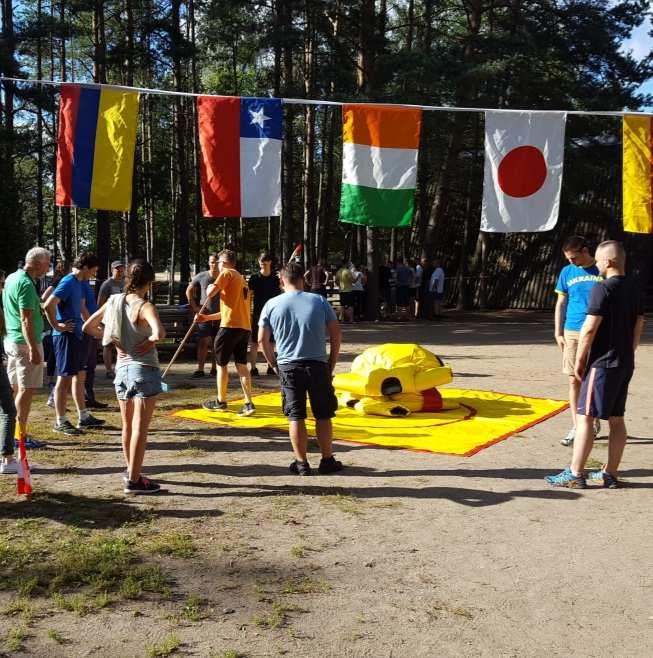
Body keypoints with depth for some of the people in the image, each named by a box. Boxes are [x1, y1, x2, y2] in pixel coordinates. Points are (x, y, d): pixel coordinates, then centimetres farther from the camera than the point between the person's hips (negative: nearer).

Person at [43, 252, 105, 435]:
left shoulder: (79, 283, 13)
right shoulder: (68, 283, -16)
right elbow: (48, 305, -27)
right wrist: (57, 326, -18)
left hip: (76, 335, 10)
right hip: (66, 336, -10)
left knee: (80, 376, 14)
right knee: (64, 378, -3)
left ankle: (84, 417, 22)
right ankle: (60, 422, 5)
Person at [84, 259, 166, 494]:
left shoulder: (114, 301, 2)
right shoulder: (145, 307, -17)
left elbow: (88, 327, 9)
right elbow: (159, 333, -35)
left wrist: (114, 342, 6)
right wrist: (149, 342, -14)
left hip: (122, 368, 7)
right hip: (144, 369, -7)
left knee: (128, 425, 19)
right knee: (140, 428, 0)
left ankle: (130, 470, 34)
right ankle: (134, 481, 4)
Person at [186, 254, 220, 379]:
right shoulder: (201, 276, -2)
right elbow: (189, 290, 10)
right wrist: (194, 306, 2)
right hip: (204, 315, -1)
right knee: (203, 342, -7)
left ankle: (214, 369, 18)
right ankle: (200, 369, -5)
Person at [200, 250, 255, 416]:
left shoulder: (227, 273, -2)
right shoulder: (242, 279, 24)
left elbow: (210, 293, -14)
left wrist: (210, 288, 11)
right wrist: (207, 318, 30)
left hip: (231, 326, -8)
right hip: (245, 327, 8)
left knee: (221, 364, 6)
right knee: (241, 365, 8)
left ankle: (221, 402, 16)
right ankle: (249, 404, 1)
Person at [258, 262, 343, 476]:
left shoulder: (272, 305, 1)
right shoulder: (319, 301, 1)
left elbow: (262, 339, 2)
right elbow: (336, 334, 2)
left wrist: (275, 364, 12)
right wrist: (331, 364, 10)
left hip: (288, 367, 0)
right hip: (318, 365, 0)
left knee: (295, 417, 8)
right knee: (323, 416, 12)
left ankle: (301, 463, 13)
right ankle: (327, 461, 20)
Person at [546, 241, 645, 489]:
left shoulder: (603, 288, -15)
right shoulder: (635, 287, 10)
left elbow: (589, 329, -17)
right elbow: (638, 326, 16)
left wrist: (579, 361, -9)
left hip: (602, 363, -8)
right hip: (626, 363, 8)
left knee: (585, 416, -3)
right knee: (616, 419, 11)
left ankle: (575, 474, 0)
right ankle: (610, 474, 18)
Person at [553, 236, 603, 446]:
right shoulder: (567, 272, 6)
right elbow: (561, 304, 9)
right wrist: (558, 333, 3)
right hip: (572, 333, 2)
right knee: (574, 381, 4)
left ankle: (594, 422, 24)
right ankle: (575, 427, 11)